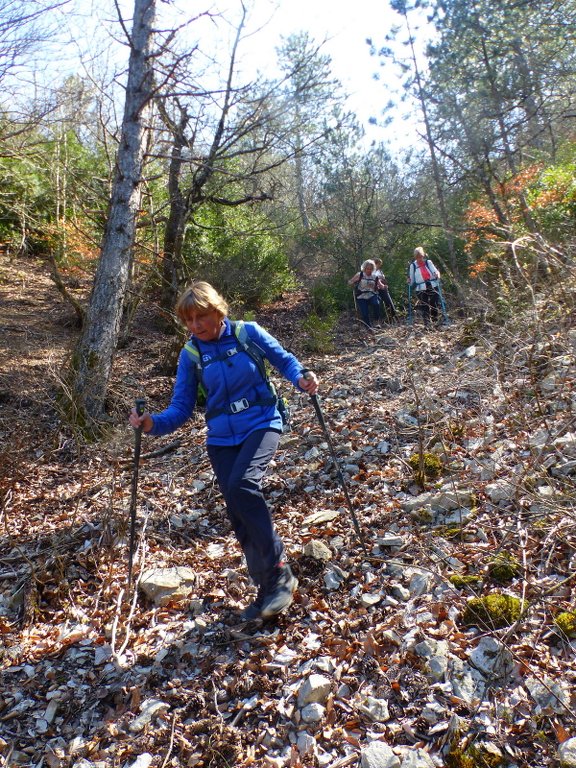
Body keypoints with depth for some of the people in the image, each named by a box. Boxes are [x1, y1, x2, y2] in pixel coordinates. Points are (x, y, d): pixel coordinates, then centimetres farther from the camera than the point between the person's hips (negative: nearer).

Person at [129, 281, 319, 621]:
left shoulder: (248, 332, -4)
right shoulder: (190, 355, 2)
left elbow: (285, 360, 5)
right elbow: (181, 408, 1)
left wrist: (301, 378, -16)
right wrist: (154, 422, -19)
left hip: (261, 424, -3)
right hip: (222, 439, 4)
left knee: (242, 485, -29)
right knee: (240, 515, 1)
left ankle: (280, 571, -14)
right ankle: (268, 587, 19)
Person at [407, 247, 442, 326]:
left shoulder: (428, 262, 5)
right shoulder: (413, 265, 3)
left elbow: (435, 271, 6)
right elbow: (412, 278, 9)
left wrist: (437, 275, -16)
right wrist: (410, 282, -12)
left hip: (433, 287, 2)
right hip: (421, 290, -2)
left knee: (435, 305, 4)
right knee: (425, 308, -3)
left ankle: (436, 322, 23)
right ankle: (427, 324, -1)